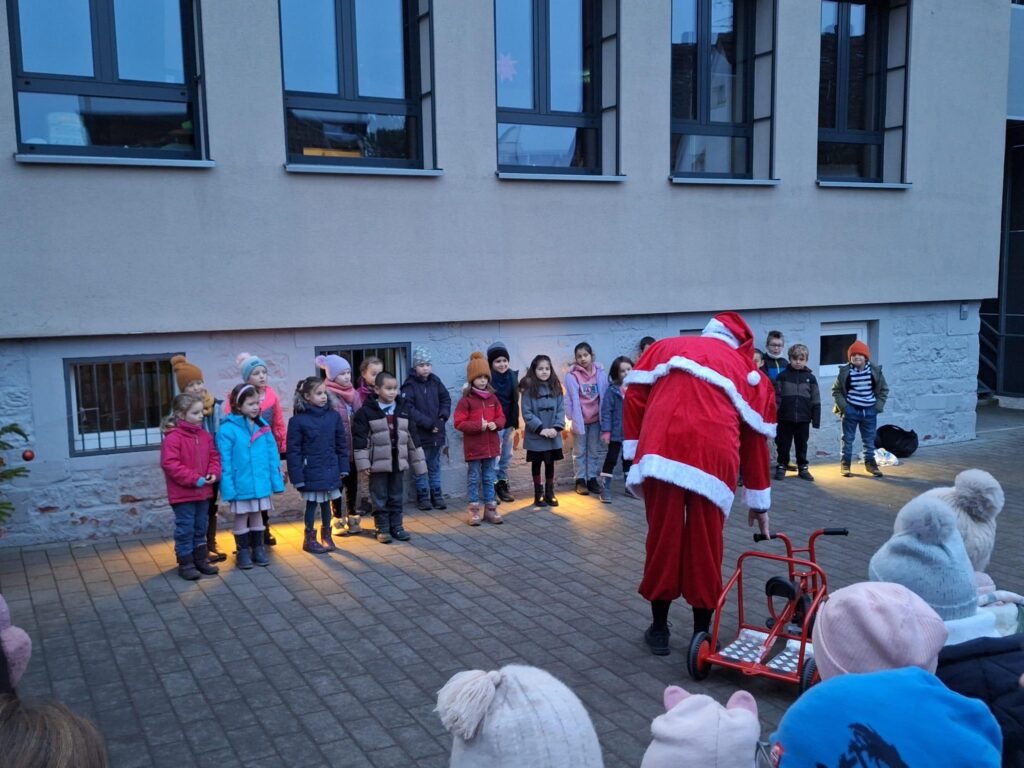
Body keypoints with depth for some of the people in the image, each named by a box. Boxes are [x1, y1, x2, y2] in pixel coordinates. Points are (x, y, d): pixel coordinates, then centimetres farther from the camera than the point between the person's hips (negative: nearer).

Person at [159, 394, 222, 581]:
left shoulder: (205, 436, 6)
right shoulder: (172, 437, -16)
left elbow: (214, 457, 12)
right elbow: (170, 464, -21)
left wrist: (213, 473, -8)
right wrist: (195, 479, -21)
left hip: (203, 492, 7)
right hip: (183, 494, -7)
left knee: (200, 528, 17)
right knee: (185, 529, 2)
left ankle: (201, 560, 29)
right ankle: (185, 563, 13)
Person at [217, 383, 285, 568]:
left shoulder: (262, 426, 0)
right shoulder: (228, 429, -15)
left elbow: (272, 455, 3)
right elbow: (224, 461, -14)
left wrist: (276, 480, 0)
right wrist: (228, 487, -16)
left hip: (261, 483, 4)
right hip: (241, 485, -4)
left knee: (257, 516, 17)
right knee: (241, 518, 11)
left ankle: (258, 549, 31)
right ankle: (243, 552, 25)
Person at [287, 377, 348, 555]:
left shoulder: (333, 416, 0)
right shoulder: (298, 420, -11)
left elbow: (341, 444, 6)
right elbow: (293, 450, -9)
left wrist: (343, 468, 4)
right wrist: (297, 476, -12)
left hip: (330, 471, 3)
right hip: (311, 472, -3)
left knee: (326, 502, 14)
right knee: (312, 503, 8)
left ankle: (326, 535, 29)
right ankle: (309, 538, 22)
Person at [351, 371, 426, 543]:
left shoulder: (403, 409, 6)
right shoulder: (367, 411, -8)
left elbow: (412, 437, 11)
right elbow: (359, 438, -9)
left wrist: (418, 463, 11)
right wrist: (363, 463, -13)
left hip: (398, 462, 4)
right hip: (378, 463, -4)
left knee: (396, 497, 12)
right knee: (379, 498, 4)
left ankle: (397, 526, 22)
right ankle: (382, 528, 14)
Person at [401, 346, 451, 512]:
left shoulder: (435, 381, 5)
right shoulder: (409, 385, -12)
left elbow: (446, 398, 16)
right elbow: (409, 409, -20)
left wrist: (444, 415, -1)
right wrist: (428, 423, -19)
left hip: (437, 432, 5)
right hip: (419, 434, -5)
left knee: (435, 467, 14)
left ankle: (436, 495, 22)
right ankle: (423, 496, 15)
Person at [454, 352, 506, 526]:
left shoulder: (493, 398, 6)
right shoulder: (466, 400, -9)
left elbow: (501, 417, 11)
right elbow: (459, 423, -12)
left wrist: (495, 424, -11)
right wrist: (478, 426, -21)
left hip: (491, 445, 4)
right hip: (473, 447, -4)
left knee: (489, 478, 12)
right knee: (474, 478, 5)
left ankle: (490, 509, 19)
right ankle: (474, 510, 12)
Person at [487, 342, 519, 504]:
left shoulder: (512, 376, 5)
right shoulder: (487, 378, -13)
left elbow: (515, 401, 11)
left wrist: (515, 422, 9)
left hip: (508, 424, 6)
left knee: (506, 457, 14)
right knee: (493, 458, -2)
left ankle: (503, 485, 26)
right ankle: (492, 489, 6)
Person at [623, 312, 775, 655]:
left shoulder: (666, 347, 26)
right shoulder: (749, 372, 27)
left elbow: (634, 396, 14)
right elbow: (756, 441, 27)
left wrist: (634, 451, 18)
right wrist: (759, 502, 33)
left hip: (661, 449, 0)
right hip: (714, 455, 0)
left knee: (662, 537, 10)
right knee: (705, 544, 11)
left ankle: (659, 629, 22)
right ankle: (702, 633, 23)